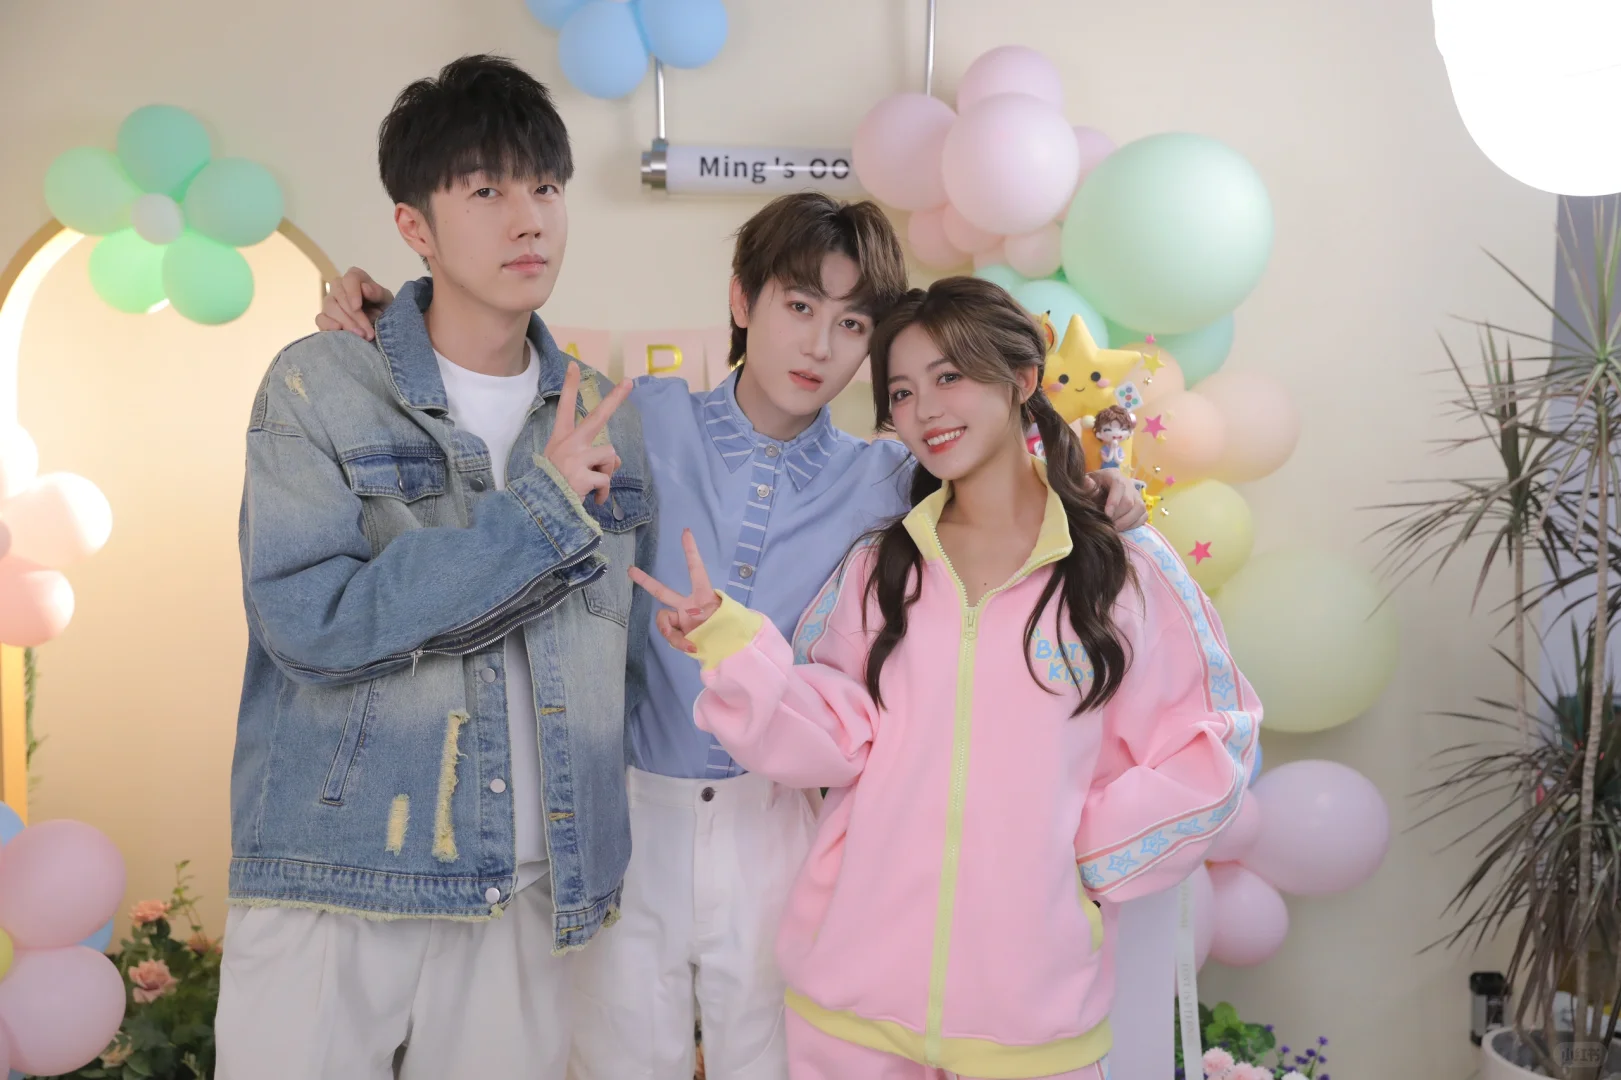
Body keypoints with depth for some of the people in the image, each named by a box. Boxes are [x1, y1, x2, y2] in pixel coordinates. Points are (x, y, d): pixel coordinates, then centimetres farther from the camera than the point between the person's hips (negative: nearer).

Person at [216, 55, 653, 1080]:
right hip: (331, 885, -3)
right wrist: (536, 509, -16)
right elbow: (307, 618, -17)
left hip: (532, 896, 3)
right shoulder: (319, 386, -4)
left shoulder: (604, 419, 7)